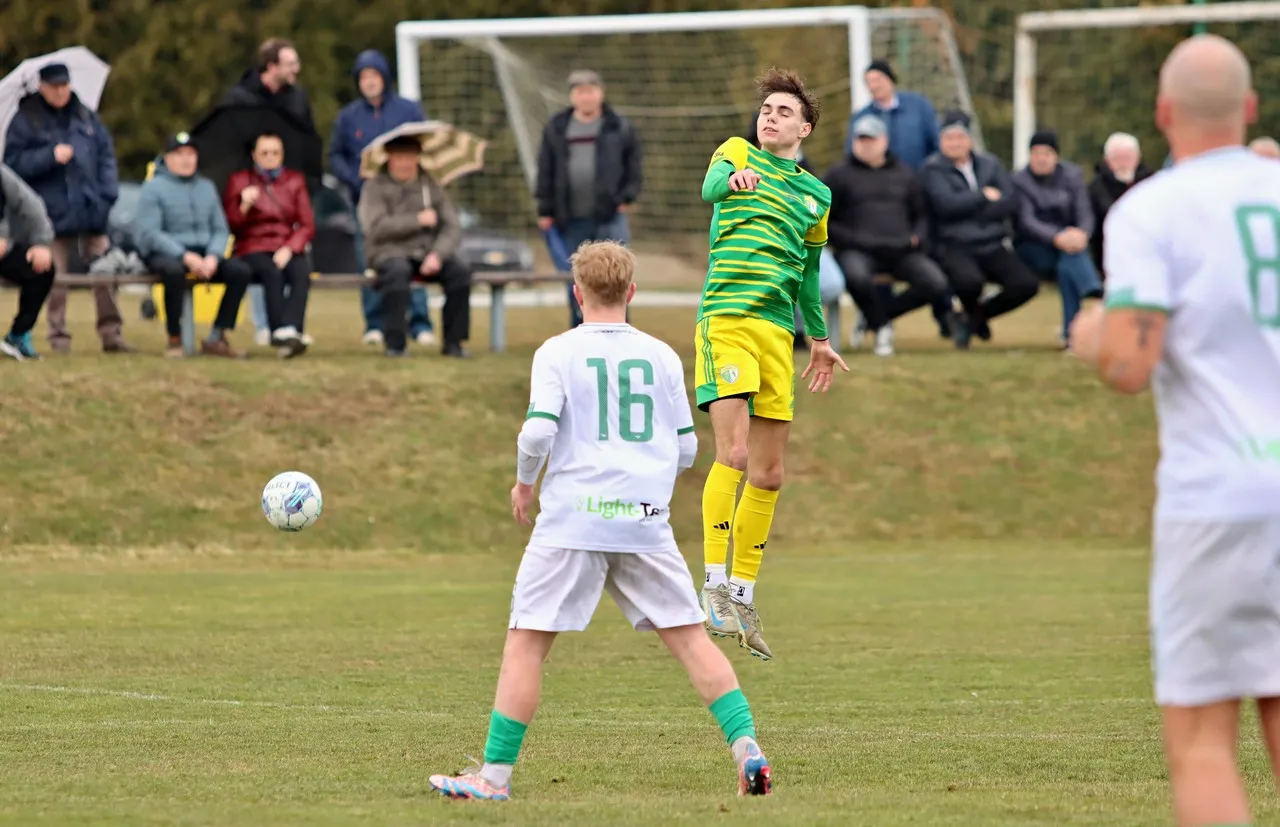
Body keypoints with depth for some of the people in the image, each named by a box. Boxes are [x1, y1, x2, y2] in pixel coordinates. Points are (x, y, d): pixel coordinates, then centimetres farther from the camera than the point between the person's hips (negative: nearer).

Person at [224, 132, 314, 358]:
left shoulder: (294, 181, 16)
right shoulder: (240, 181, 10)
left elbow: (308, 225, 9)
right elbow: (230, 226, 4)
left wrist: (289, 248, -8)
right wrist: (244, 206, -15)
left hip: (287, 251, 2)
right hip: (252, 248, -2)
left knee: (301, 272, -33)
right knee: (272, 272, -37)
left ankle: (292, 330, -48)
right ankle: (281, 332, -45)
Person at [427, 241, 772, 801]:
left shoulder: (558, 352, 0)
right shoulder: (662, 356, 9)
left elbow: (538, 431, -12)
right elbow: (687, 447, 12)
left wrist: (524, 482, 7)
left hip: (572, 517, -3)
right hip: (646, 522, 3)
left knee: (526, 643, 1)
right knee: (689, 637, 7)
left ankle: (495, 776, -1)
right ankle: (748, 750, -2)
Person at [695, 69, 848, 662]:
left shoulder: (815, 194, 20)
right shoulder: (737, 153, 6)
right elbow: (710, 188, -18)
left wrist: (819, 338, 31)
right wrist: (732, 178, -40)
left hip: (778, 329, 6)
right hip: (727, 318, -6)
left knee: (769, 473, 6)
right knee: (733, 453, -18)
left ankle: (743, 595, 14)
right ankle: (714, 584, -17)